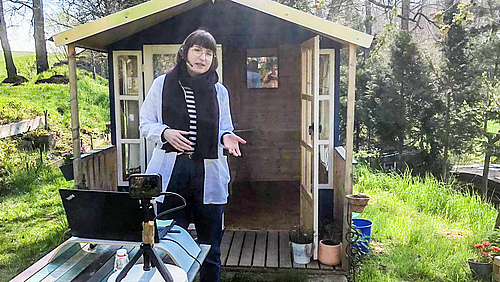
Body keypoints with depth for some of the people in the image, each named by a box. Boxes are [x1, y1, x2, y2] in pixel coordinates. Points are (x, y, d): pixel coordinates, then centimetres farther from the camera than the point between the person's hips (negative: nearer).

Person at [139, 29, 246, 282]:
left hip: (208, 173, 2)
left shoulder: (219, 90, 11)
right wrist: (166, 133, -13)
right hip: (172, 171, -1)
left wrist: (227, 137, -9)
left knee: (210, 248, 8)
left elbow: (224, 128, 14)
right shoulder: (163, 84, 6)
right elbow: (146, 124, 7)